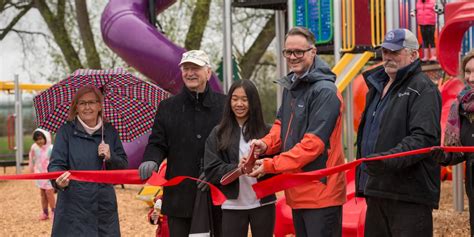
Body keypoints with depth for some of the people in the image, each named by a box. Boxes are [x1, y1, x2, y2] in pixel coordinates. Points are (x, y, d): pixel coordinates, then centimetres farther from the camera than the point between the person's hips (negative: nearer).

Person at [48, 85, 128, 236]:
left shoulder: (110, 131, 9)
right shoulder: (66, 131, 0)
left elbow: (124, 166, 11)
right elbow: (56, 163, -8)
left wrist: (110, 157, -10)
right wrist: (58, 181, -29)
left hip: (104, 205, 3)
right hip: (74, 205, -3)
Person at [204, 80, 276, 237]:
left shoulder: (266, 132, 3)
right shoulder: (218, 134, 2)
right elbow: (211, 172, -3)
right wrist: (236, 168, -19)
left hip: (263, 203, 1)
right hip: (233, 206, 0)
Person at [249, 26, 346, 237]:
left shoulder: (324, 91, -16)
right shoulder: (290, 86, 13)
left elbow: (313, 143, -22)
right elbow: (282, 124, 21)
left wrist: (271, 165, -20)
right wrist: (266, 144, -2)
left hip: (321, 190, -9)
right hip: (297, 190, 9)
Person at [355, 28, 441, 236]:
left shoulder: (423, 89, -7)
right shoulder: (377, 86, 20)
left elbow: (423, 137, -20)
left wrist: (388, 159, -32)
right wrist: (364, 180, 21)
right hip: (376, 191, 9)